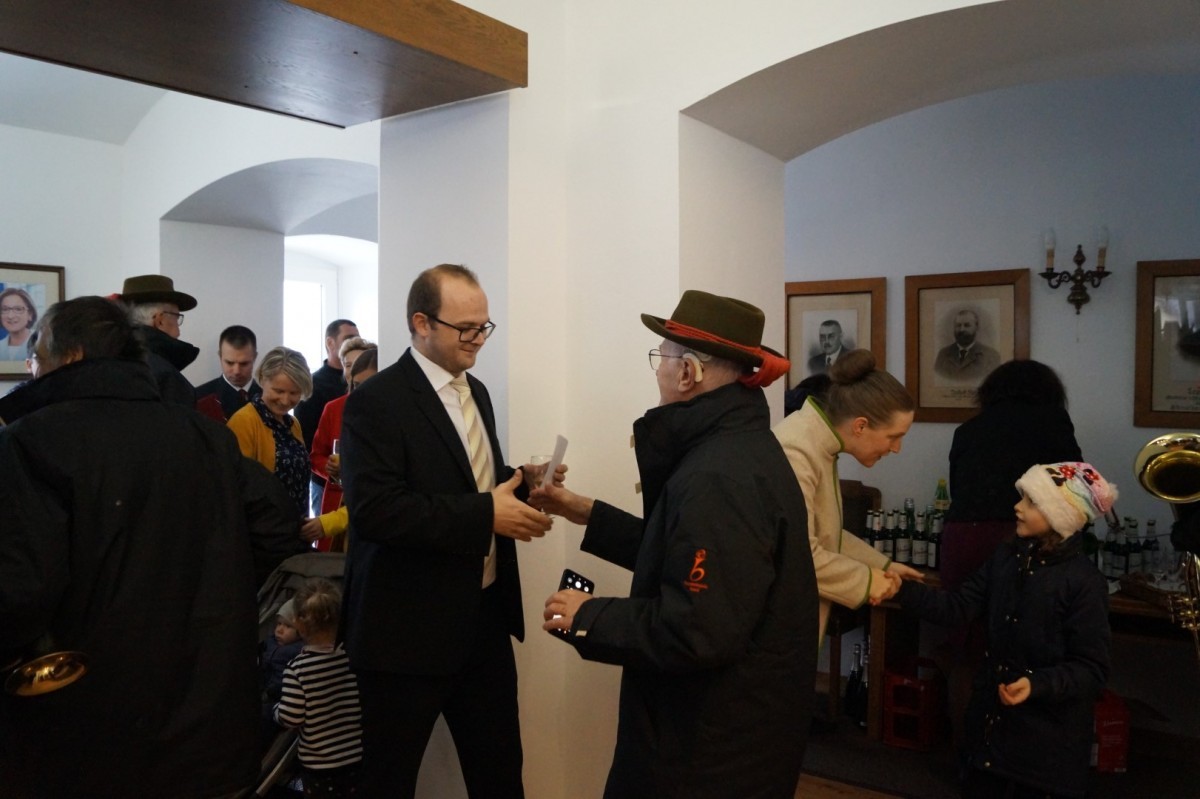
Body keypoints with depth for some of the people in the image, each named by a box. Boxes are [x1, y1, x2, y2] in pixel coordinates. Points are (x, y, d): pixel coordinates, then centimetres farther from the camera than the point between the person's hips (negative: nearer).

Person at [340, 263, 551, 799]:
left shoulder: (476, 392, 11)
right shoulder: (376, 401, -15)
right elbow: (375, 510, -25)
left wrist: (516, 483, -1)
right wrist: (485, 515, -25)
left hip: (485, 614, 7)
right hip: (409, 627, -7)